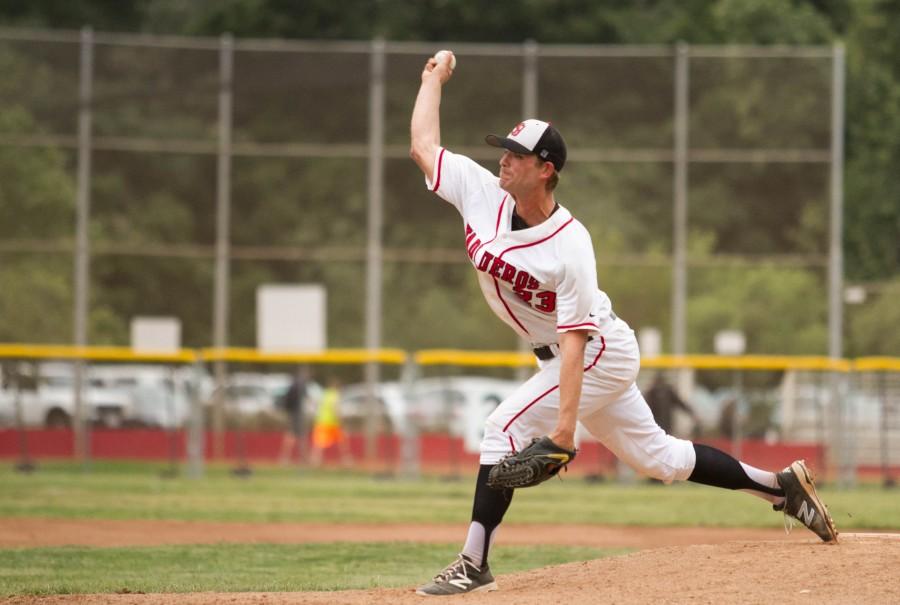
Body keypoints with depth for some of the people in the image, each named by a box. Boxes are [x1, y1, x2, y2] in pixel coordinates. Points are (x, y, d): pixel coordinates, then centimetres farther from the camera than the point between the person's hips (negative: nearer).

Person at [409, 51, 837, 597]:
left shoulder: (569, 247, -28)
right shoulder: (482, 193, -10)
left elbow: (575, 338, -30)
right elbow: (424, 145, 0)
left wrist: (565, 421, -33)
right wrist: (434, 80, 4)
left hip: (601, 354, -8)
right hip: (580, 361, 8)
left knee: (506, 427, -17)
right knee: (656, 456, 15)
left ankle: (475, 564, -13)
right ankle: (779, 484, 25)